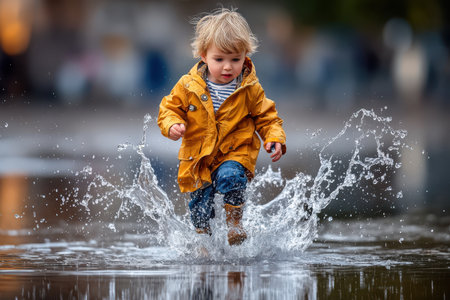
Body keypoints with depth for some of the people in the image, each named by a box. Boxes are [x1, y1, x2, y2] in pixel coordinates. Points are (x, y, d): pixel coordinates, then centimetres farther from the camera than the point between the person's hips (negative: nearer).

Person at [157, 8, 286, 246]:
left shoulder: (250, 90, -6)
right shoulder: (188, 86, -6)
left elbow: (266, 117, 3)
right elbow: (169, 108, 3)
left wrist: (274, 138, -14)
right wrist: (172, 125, -19)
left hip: (235, 155, -2)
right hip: (197, 159, 2)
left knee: (230, 176, -33)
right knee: (199, 207, 7)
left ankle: (234, 222, -9)